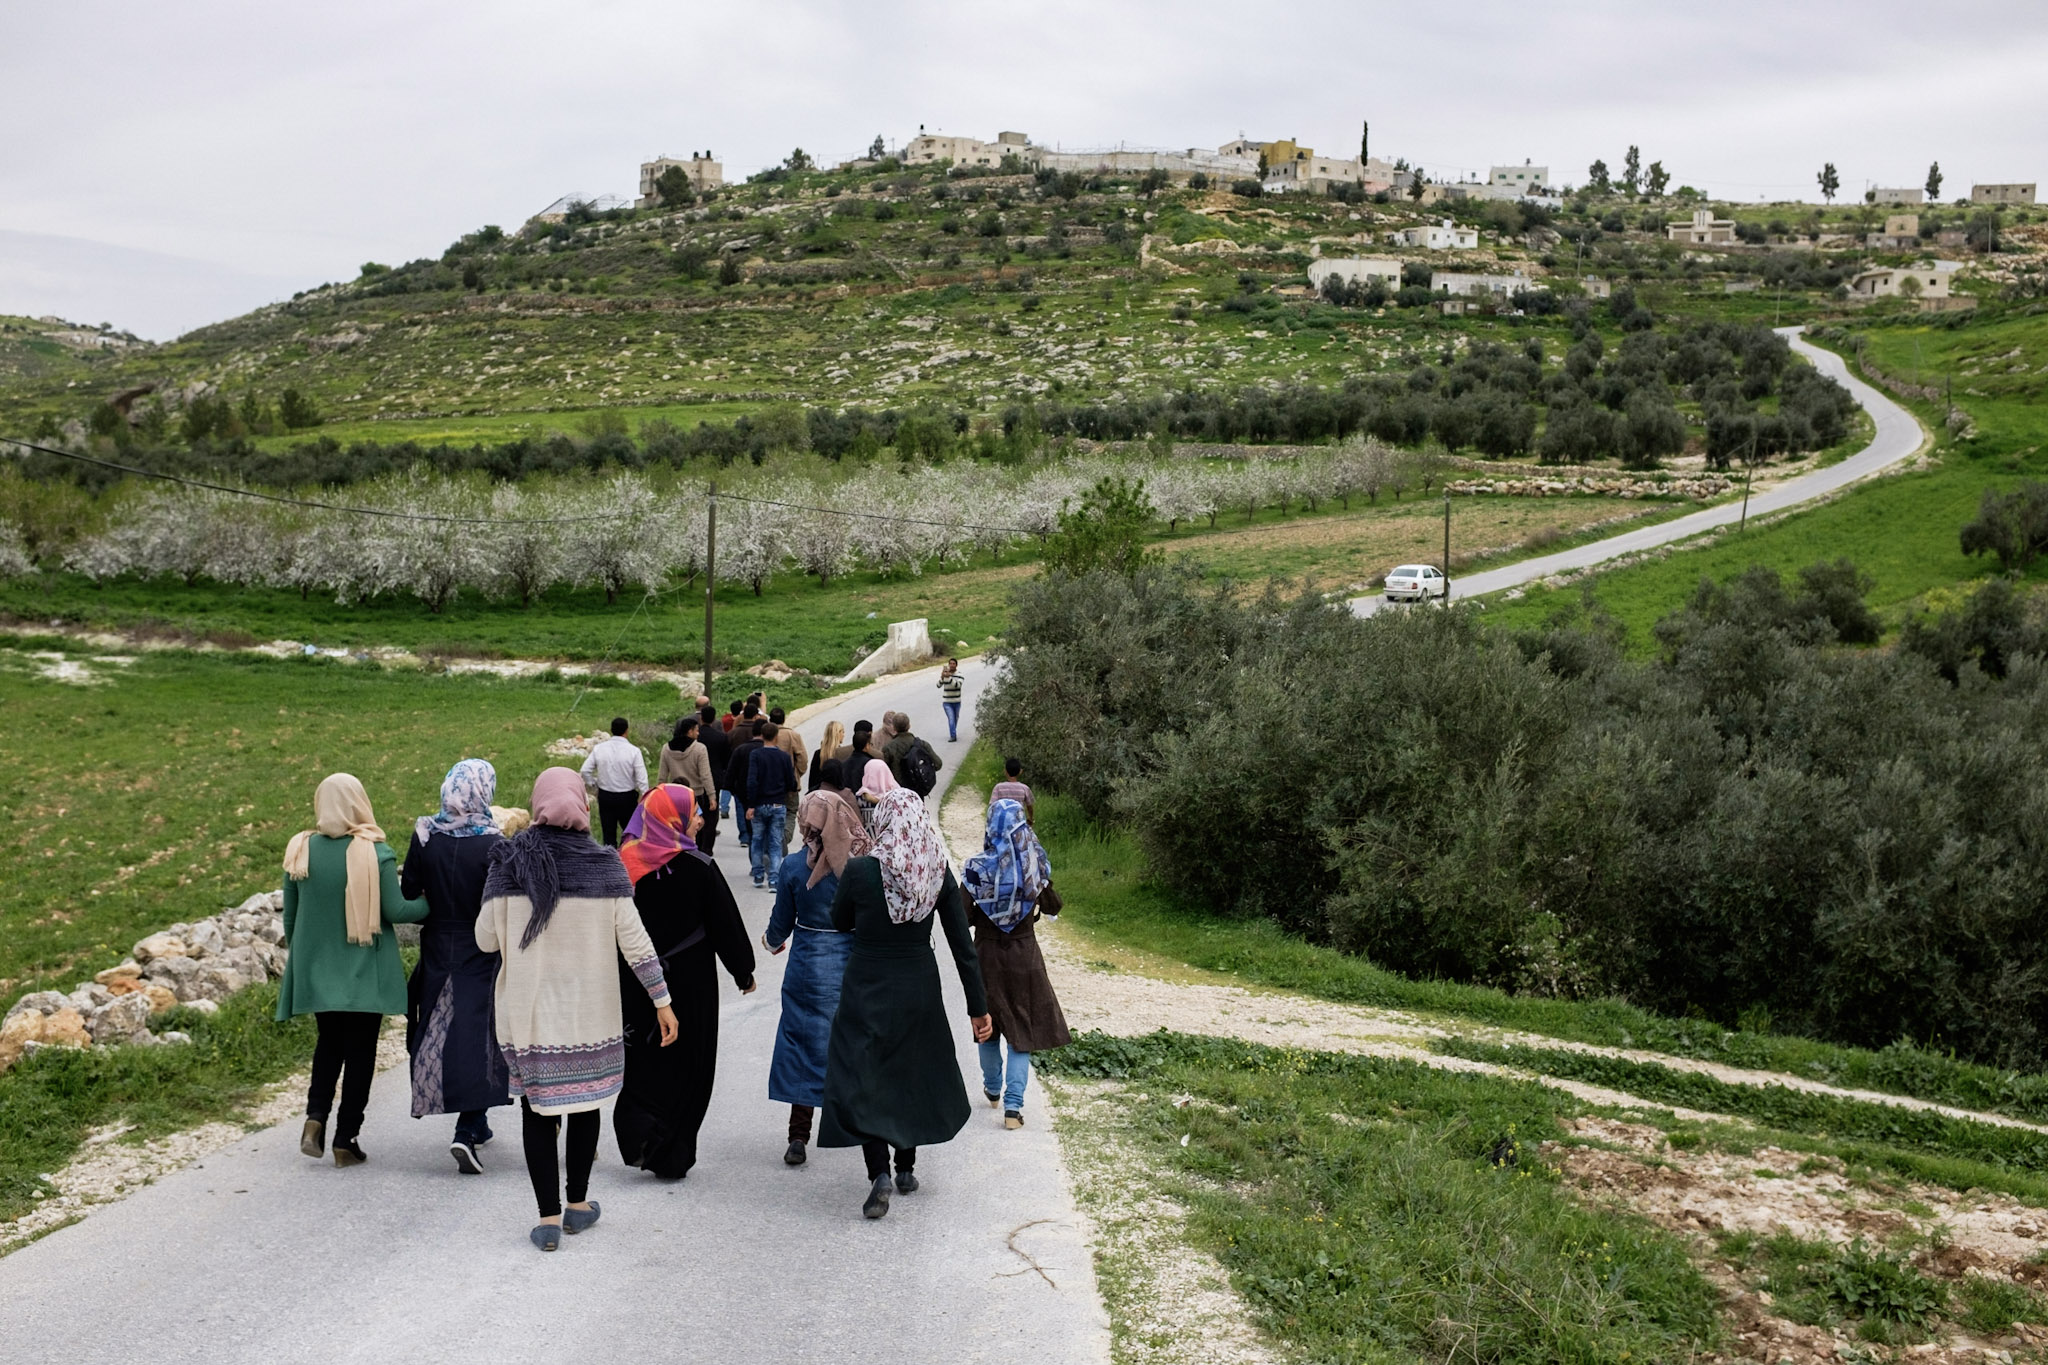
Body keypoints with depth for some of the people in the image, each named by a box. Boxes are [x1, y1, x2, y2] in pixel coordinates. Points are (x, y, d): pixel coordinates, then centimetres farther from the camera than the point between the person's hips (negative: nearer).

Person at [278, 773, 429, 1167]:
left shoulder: (301, 850, -3)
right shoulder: (375, 852, -14)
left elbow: (290, 915, 6)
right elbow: (396, 911, -14)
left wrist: (299, 957, 20)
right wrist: (432, 905, 3)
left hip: (316, 969, 4)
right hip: (364, 972, -3)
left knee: (329, 1043, 22)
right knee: (359, 1050, 8)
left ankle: (315, 1116, 3)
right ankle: (345, 1140, 9)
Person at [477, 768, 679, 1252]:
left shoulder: (508, 863, -7)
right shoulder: (604, 865, -7)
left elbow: (485, 939, -3)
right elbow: (633, 939, -7)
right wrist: (662, 1000, -1)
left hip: (527, 1008, 0)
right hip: (589, 1007, 0)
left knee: (537, 1107, 8)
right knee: (585, 1100, 16)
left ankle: (548, 1218, 7)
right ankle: (577, 1204, 27)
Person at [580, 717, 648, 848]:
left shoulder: (599, 749, -4)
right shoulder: (633, 751, -13)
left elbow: (585, 770, -3)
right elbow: (641, 778, -14)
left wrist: (593, 784, 11)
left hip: (605, 796, 3)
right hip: (627, 798, -3)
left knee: (609, 833, 11)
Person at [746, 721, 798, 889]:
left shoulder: (755, 754, -6)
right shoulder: (784, 757, -1)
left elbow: (752, 781, -15)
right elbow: (791, 784, 1)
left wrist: (751, 805, -13)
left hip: (760, 805, 0)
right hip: (779, 806, 1)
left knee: (757, 841, 14)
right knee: (776, 844, 3)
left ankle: (759, 877, 16)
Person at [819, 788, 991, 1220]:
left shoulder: (859, 870, -16)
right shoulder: (939, 873, -8)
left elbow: (840, 922, 2)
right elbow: (962, 945, -5)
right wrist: (978, 1007, 1)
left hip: (868, 988, -3)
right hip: (919, 988, 3)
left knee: (865, 1078, 5)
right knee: (913, 1072, 22)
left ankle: (878, 1173, -12)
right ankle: (906, 1167, 32)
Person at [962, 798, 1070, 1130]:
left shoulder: (979, 867, -14)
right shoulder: (1036, 865, -9)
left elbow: (964, 917, -12)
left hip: (987, 954, 0)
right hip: (1025, 955, 0)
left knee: (988, 1024, 20)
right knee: (1022, 1029, 5)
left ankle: (993, 1088, 38)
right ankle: (1013, 1104, -3)